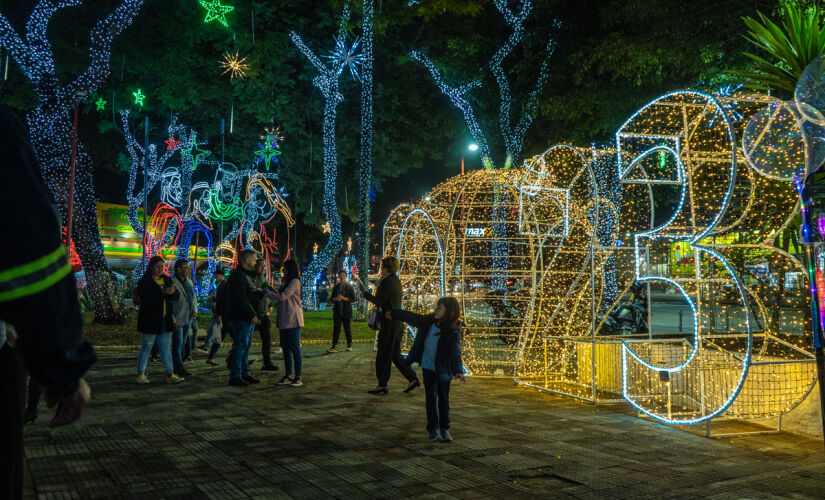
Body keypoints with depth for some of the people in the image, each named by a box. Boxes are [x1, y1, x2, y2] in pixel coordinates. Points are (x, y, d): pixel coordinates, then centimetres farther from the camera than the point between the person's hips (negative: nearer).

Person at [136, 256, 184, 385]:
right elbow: (145, 297, -23)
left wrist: (174, 292, -13)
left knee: (166, 347, 7)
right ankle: (141, 374, 17)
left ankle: (170, 375, 9)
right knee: (146, 347, 4)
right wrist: (163, 292, -30)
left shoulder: (167, 279, 11)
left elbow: (177, 297, 10)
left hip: (165, 321, 5)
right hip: (149, 321, -5)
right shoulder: (144, 281, -7)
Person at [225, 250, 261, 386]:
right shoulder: (238, 276, -15)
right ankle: (235, 376, -3)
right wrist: (252, 315, -21)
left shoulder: (247, 275, 19)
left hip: (249, 318, 10)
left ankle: (245, 374, 22)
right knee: (240, 346, -8)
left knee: (246, 345, 14)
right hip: (240, 318, -10)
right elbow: (240, 299, -22)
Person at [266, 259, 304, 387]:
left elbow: (283, 296, -16)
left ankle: (298, 377, -1)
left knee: (294, 348, -6)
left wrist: (267, 292, -8)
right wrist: (272, 290, 6)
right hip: (284, 320, 9)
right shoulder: (285, 282, 19)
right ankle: (288, 376, 16)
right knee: (285, 348, 10)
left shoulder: (295, 282, -10)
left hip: (293, 320, -9)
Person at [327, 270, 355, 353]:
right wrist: (336, 298, -9)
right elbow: (332, 299, 14)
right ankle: (334, 347, -6)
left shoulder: (349, 287, 0)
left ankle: (349, 346, 15)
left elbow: (353, 299, -6)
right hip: (337, 311, 3)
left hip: (346, 311, -3)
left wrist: (343, 298, -16)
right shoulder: (336, 286, 11)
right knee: (336, 328, -3)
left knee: (347, 328, 4)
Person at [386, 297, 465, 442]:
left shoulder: (453, 332, -19)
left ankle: (444, 429, 18)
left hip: (443, 369, -3)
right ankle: (433, 429, 9)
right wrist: (394, 314, 22)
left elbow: (455, 352, -29)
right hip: (428, 367, 3)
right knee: (431, 397, 2)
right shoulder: (428, 322, -4)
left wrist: (458, 370, -42)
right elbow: (411, 318, 11)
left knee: (444, 399, 6)